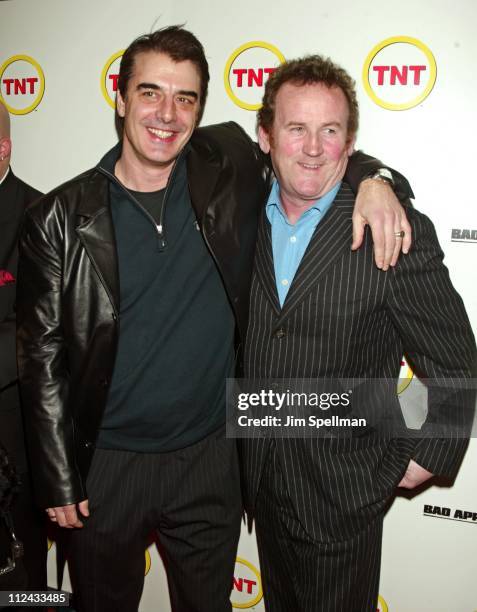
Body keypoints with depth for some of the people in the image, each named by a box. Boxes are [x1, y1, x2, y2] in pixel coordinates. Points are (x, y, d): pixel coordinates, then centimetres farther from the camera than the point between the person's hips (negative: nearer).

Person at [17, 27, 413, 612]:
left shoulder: (229, 168, -7)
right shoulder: (61, 218, -11)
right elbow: (43, 359, -6)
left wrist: (371, 178, -13)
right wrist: (58, 481, -4)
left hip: (210, 458, 2)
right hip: (105, 465, -1)